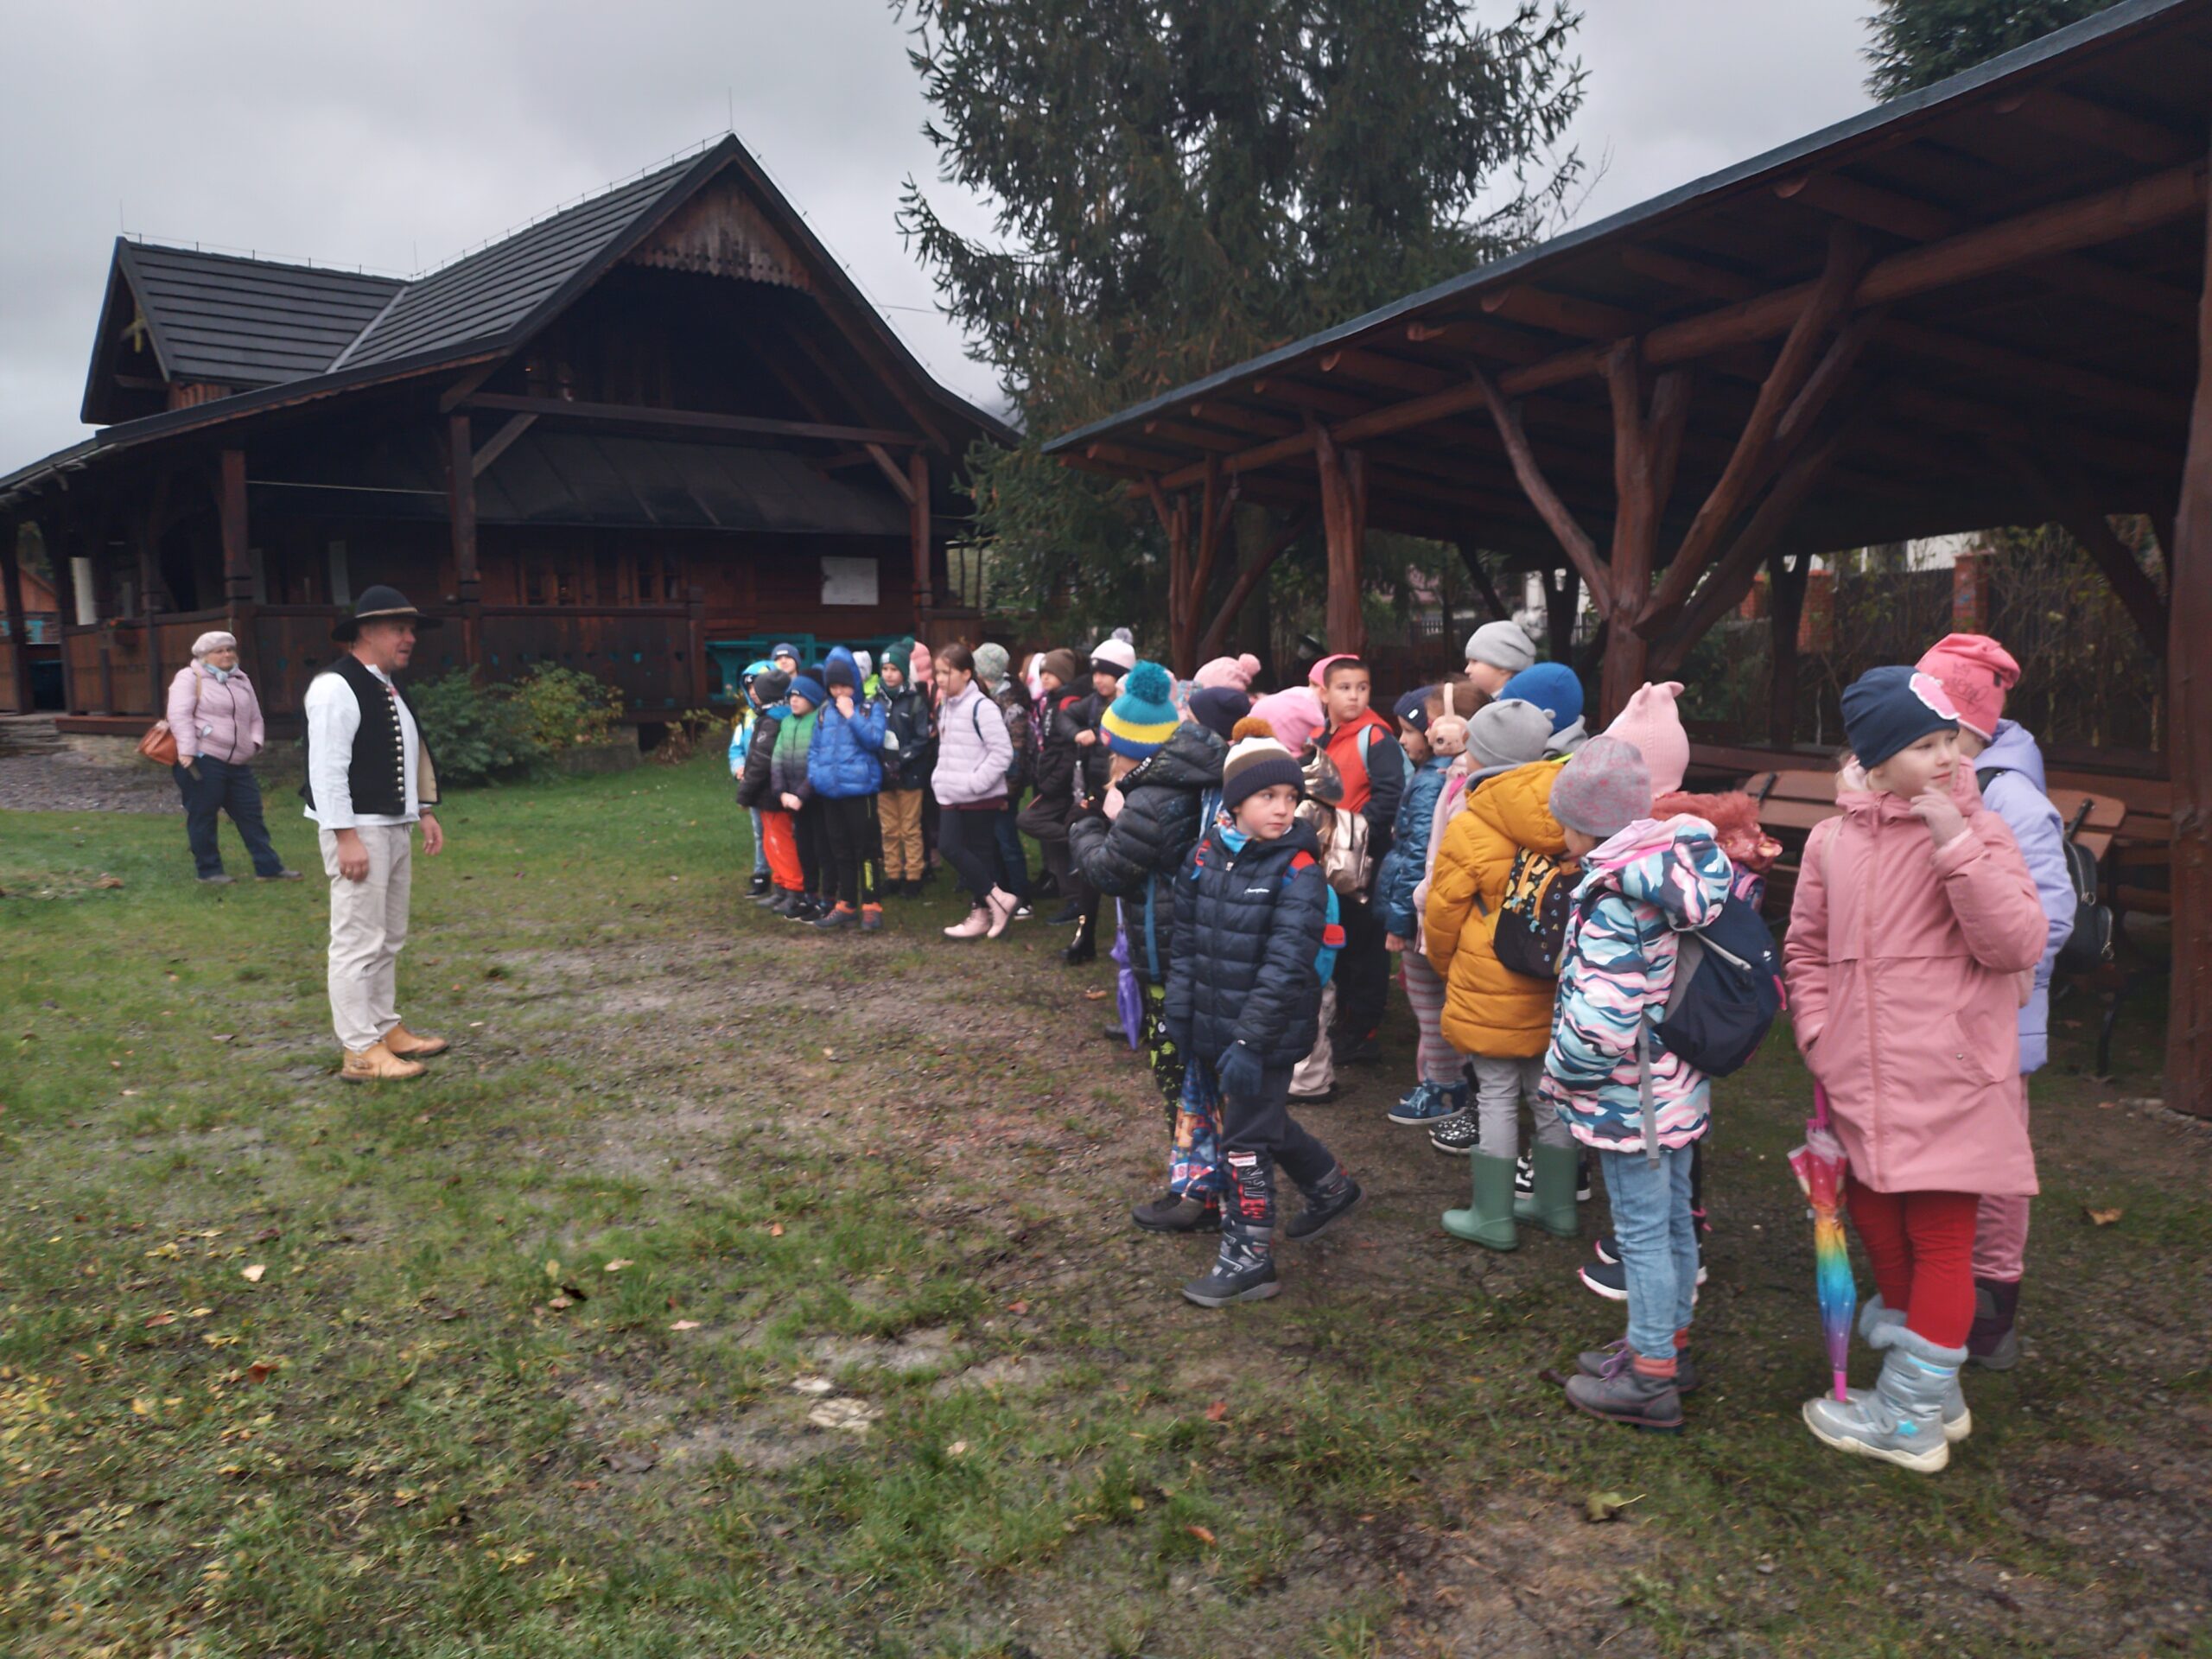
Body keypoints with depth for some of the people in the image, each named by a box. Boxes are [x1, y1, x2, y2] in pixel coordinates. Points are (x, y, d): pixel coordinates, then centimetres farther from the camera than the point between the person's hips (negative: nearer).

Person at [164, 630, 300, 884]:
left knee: (251, 815, 7)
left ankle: (269, 867, 11)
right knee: (203, 816, 1)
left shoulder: (241, 680, 19)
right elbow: (179, 715, -13)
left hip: (238, 763, 7)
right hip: (201, 760, -7)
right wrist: (187, 752, -22)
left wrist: (255, 742, 5)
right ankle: (209, 870, 11)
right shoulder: (190, 677, -3)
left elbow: (255, 717, 24)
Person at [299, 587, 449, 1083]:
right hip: (358, 829, -10)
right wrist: (346, 837, -21)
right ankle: (361, 1052, 1)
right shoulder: (337, 687, -14)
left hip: (396, 826, 10)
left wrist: (426, 813, 17)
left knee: (390, 939, 16)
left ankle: (386, 1029, 28)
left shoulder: (388, 687, 15)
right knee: (360, 942, -5)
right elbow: (326, 767, -18)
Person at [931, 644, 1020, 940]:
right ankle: (984, 911, 13)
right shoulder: (945, 708, 13)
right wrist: (941, 778, 11)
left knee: (980, 853, -5)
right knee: (948, 847, 5)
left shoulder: (981, 707, -14)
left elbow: (1002, 751, -18)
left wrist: (974, 782, -18)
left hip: (979, 797, -8)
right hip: (952, 796, 8)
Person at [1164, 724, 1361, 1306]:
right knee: (1265, 1122, 22)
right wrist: (1179, 1012, 6)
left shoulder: (1297, 869, -15)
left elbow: (1287, 964, -21)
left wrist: (1250, 1040, -25)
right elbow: (1187, 940, 8)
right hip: (1215, 1027, 6)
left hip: (1268, 1033, -6)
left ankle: (1249, 1258, 16)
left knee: (1245, 1139, 1)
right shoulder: (1208, 853, 2)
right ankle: (1331, 1188, 46)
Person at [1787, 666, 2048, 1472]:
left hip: (1948, 1085, -5)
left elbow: (2019, 944, -16)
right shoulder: (1832, 841, 4)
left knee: (1939, 1240, 4)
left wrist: (1956, 846, -22)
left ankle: (1911, 1418, 19)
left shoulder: (1977, 831, -6)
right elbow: (1806, 950, 14)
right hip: (1861, 1086, 5)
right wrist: (1818, 1035, 1)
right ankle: (1929, 1390, 38)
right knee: (1876, 1223, 17)